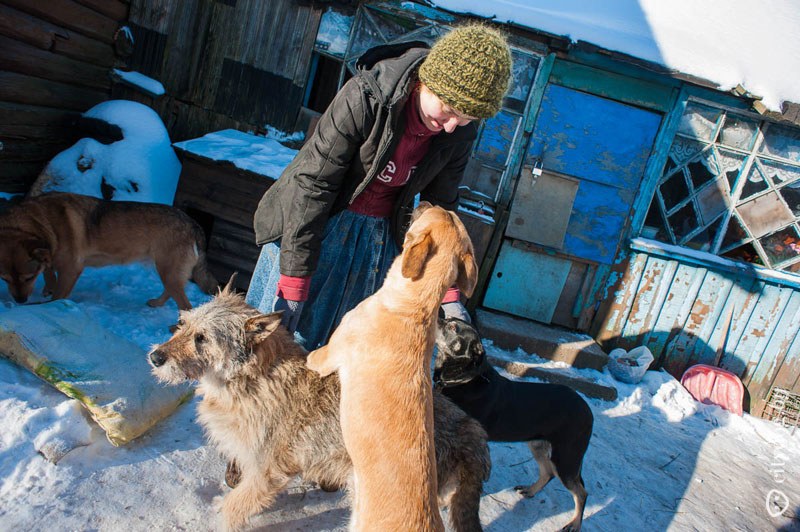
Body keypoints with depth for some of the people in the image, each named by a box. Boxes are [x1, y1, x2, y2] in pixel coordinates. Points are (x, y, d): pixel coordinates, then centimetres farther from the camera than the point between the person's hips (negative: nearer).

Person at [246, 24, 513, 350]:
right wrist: (294, 278, -23)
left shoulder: (459, 135, -10)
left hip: (380, 235, 4)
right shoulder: (365, 97, -26)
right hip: (318, 225, -3)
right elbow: (312, 185, -23)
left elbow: (439, 205, 2)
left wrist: (447, 289, -1)